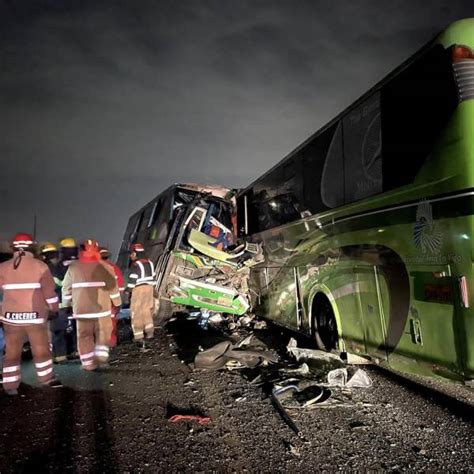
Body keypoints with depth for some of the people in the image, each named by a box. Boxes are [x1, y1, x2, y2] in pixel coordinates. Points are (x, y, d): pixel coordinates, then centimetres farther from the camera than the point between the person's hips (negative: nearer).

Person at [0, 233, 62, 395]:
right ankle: (47, 378, 25)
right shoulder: (40, 266, -6)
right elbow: (49, 291, -5)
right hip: (35, 315, -2)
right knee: (41, 349, 13)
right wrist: (54, 309, 8)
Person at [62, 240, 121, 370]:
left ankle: (88, 363, 10)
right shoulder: (104, 267, -3)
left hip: (81, 309, 1)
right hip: (101, 307, -1)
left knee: (84, 336, 9)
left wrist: (66, 304, 19)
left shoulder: (73, 268, 2)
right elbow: (113, 286, 1)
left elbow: (66, 288, 7)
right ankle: (101, 355, 2)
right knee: (102, 333, 15)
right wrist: (117, 303, 14)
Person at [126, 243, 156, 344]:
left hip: (139, 289, -7)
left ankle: (139, 336, 3)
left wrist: (129, 289, -4)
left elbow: (132, 279, -17)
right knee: (147, 310, 17)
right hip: (149, 288, 7)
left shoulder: (135, 265, -14)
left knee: (137, 313, 1)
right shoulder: (150, 263, 10)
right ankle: (149, 332, 14)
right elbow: (153, 277, 14)